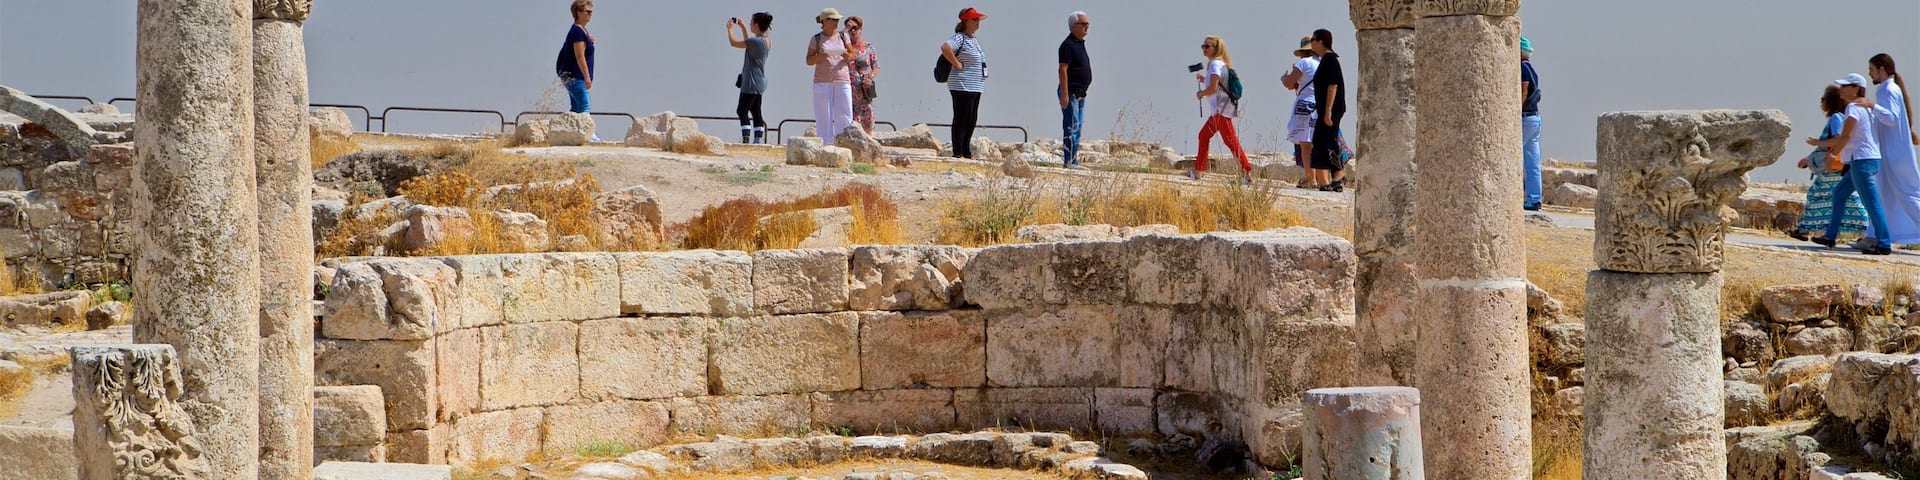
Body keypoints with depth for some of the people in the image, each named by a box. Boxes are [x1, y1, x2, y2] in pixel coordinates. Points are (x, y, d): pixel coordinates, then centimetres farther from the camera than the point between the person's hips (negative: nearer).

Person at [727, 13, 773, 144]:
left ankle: (746, 139, -13)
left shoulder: (756, 41, -21)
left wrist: (730, 28, 3)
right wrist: (743, 26, 29)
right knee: (756, 112, 12)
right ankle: (758, 140, 12)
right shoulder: (767, 42, 7)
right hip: (759, 82, 9)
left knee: (742, 111, -7)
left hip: (751, 84, -9)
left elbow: (733, 42, -14)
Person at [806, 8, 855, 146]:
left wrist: (847, 56, -8)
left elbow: (853, 56, 15)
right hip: (822, 82, -2)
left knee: (844, 115, -6)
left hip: (842, 81, 2)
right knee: (823, 116, -4)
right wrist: (821, 56, -16)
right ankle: (825, 144, -2)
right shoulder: (816, 39, 5)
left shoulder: (843, 37, 11)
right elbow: (809, 61, 3)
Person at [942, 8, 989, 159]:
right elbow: (945, 47, -32)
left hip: (975, 87, 9)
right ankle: (957, 153, -5)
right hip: (963, 87, -9)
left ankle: (966, 152, 18)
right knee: (962, 119, -8)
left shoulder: (973, 39, 17)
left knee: (972, 120, 11)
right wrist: (957, 64, -24)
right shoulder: (959, 38, -12)